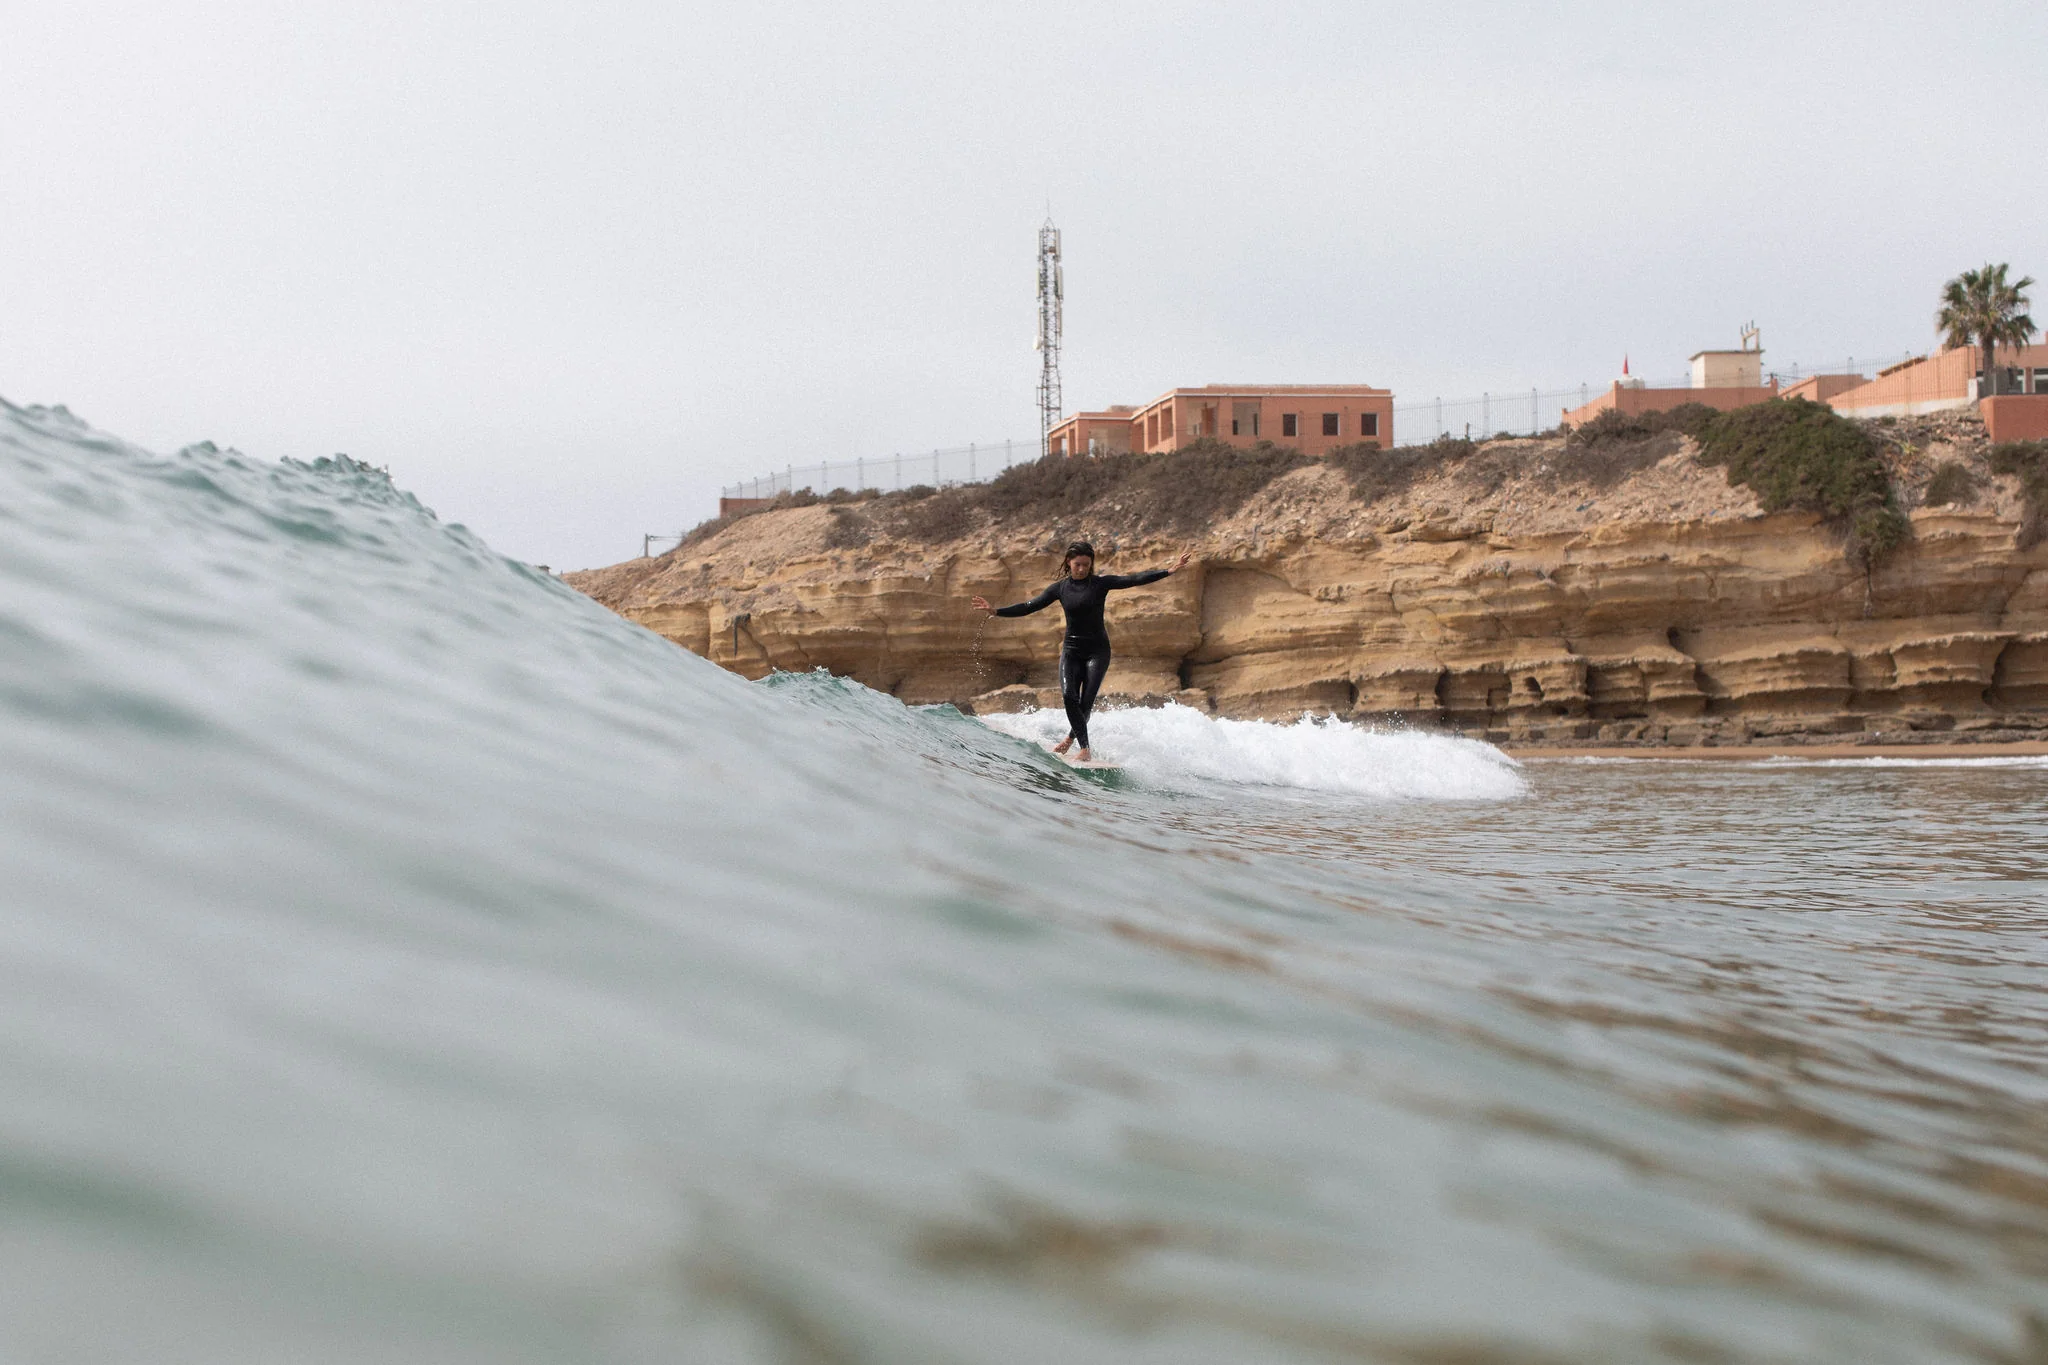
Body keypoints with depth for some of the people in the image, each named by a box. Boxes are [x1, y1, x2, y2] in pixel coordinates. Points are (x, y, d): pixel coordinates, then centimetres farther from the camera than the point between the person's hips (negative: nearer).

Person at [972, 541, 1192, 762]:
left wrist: (1169, 570, -21)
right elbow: (1029, 606, 2)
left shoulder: (1100, 583, -4)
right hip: (1072, 649, 2)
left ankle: (1071, 738, 12)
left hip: (1097, 650, -2)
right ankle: (1085, 748, -13)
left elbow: (1135, 580, -11)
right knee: (1069, 696, -18)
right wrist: (996, 611, -7)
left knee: (1086, 701, -11)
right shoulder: (1060, 588, 2)